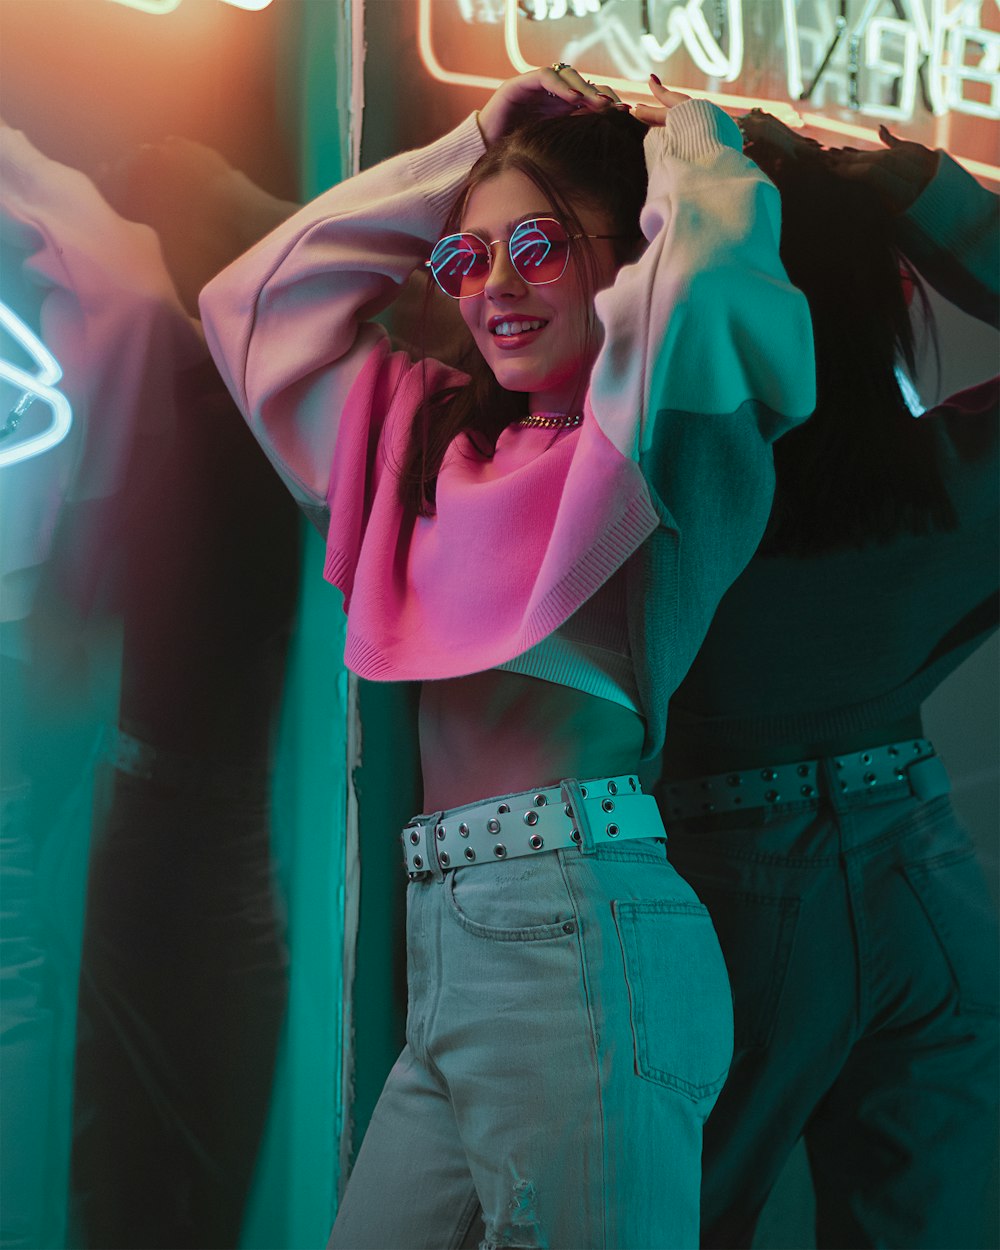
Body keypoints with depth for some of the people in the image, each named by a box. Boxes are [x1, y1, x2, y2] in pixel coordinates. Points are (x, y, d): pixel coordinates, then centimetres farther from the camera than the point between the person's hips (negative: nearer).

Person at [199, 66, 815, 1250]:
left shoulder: (662, 433, 0)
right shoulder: (439, 431, 19)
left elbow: (716, 243, -19)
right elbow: (263, 294, 26)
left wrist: (678, 132, 5)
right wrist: (473, 148, 22)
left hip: (575, 932, -6)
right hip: (442, 942, 7)